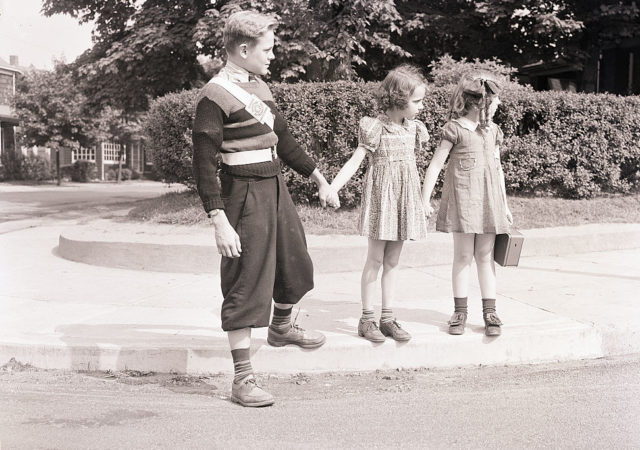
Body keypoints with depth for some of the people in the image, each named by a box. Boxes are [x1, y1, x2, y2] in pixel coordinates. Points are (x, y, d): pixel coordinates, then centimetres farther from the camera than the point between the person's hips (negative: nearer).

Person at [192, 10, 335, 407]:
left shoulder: (259, 87, 11)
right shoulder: (215, 97, -15)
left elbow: (283, 137, 22)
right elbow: (204, 165, -19)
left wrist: (317, 176, 24)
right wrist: (220, 222, -24)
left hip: (276, 188, 9)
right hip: (245, 195, -9)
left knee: (295, 264, 21)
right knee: (247, 283, -5)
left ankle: (281, 327, 49)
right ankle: (243, 379, 4)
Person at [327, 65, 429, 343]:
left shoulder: (414, 129, 8)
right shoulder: (375, 128, -11)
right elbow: (354, 161, -14)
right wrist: (333, 186, -28)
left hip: (404, 200, 5)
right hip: (380, 197, -5)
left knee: (392, 261, 9)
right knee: (375, 258, 0)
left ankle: (388, 318, 14)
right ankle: (367, 319, 9)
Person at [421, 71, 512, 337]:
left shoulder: (492, 130, 12)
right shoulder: (455, 129, -6)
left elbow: (497, 167, 18)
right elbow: (435, 165, -6)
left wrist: (505, 205, 17)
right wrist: (425, 200, -10)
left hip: (488, 200, 5)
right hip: (462, 197, -4)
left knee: (485, 255, 6)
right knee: (463, 255, 0)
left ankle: (489, 312, 11)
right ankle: (460, 312, 9)